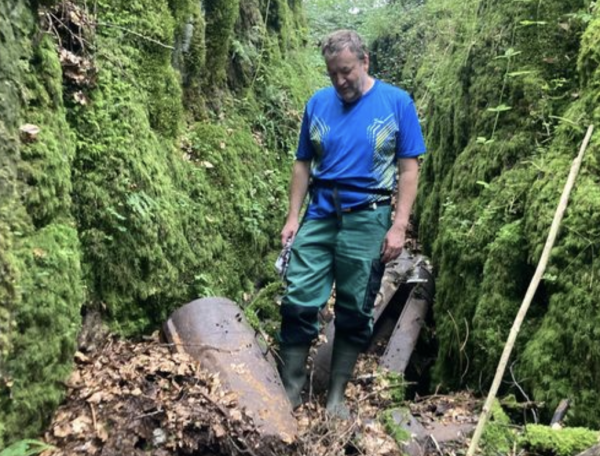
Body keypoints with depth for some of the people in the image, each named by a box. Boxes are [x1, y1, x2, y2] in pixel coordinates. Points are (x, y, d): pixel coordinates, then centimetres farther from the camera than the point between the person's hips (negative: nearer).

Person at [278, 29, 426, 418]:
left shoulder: (397, 102, 0)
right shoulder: (318, 103, 7)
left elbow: (409, 168, -2)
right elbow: (303, 164, 10)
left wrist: (399, 226, -9)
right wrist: (293, 217, 4)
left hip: (367, 219, -2)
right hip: (320, 215, 3)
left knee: (355, 311, 6)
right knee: (298, 303, -1)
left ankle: (337, 395, 22)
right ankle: (291, 390, 15)